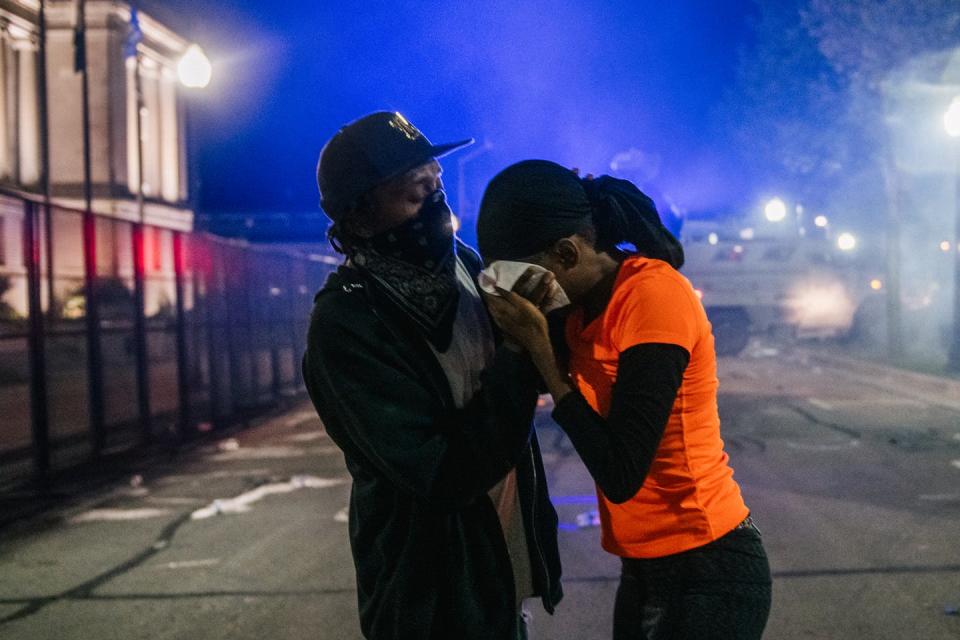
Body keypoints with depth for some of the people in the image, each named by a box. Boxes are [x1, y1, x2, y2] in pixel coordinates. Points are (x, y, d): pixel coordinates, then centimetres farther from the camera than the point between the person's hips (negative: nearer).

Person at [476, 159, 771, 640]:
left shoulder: (652, 297, -21)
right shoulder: (586, 301, 4)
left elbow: (620, 474, -23)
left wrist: (540, 348, -19)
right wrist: (526, 338, -6)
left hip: (707, 572, -8)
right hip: (644, 566, 8)